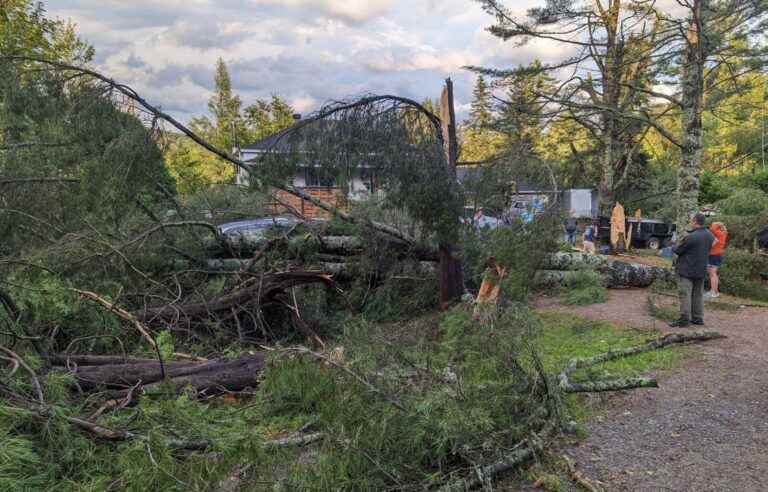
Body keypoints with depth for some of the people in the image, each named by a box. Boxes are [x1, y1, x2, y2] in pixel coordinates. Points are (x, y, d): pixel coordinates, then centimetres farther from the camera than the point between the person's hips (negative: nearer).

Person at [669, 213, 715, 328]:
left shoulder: (691, 237, -21)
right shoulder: (710, 236, 4)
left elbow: (678, 250, -12)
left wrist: (674, 248, 10)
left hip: (686, 270, -8)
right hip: (701, 270, 8)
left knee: (684, 294, -4)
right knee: (698, 294, 14)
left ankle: (684, 318, -4)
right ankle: (698, 317, 19)